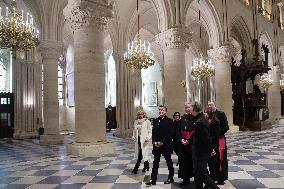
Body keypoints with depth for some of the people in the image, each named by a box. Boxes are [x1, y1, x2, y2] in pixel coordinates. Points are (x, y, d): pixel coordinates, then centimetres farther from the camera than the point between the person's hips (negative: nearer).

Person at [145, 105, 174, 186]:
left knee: (169, 161, 11)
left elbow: (170, 134, -12)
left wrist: (162, 142, -16)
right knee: (155, 162, 6)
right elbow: (153, 132, 8)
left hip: (166, 145, -4)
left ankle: (171, 178, 27)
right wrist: (154, 142, -7)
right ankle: (153, 179, 11)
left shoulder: (169, 121, -7)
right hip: (156, 145, 4)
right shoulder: (155, 121, 8)